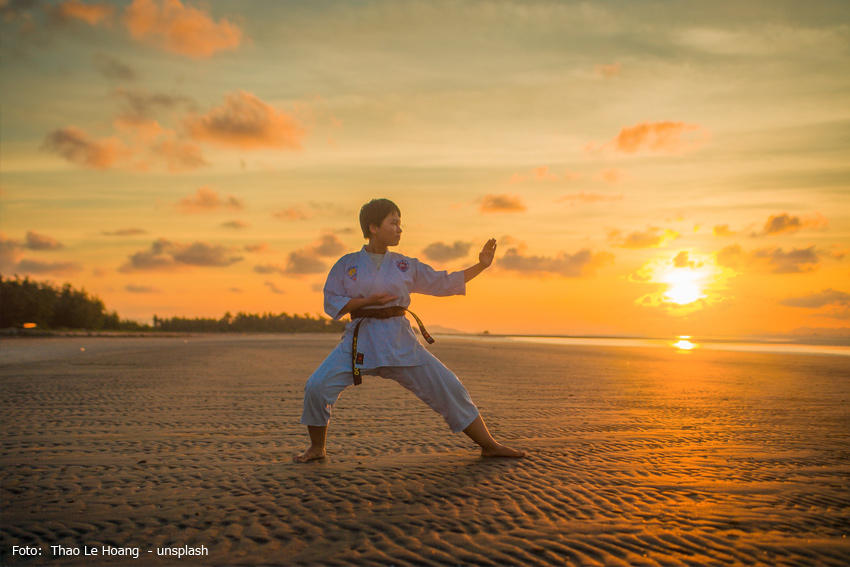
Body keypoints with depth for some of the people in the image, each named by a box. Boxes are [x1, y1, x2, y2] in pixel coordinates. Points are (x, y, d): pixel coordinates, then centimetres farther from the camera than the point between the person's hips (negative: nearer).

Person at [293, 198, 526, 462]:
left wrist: (481, 265, 4)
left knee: (447, 387, -4)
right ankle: (316, 448, 10)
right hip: (360, 340, -1)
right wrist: (368, 300, -14)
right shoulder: (347, 264, 3)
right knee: (317, 386, -16)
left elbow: (445, 282, 11)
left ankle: (489, 445, 10)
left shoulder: (406, 266, 8)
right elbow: (331, 304, -1)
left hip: (399, 341, 2)